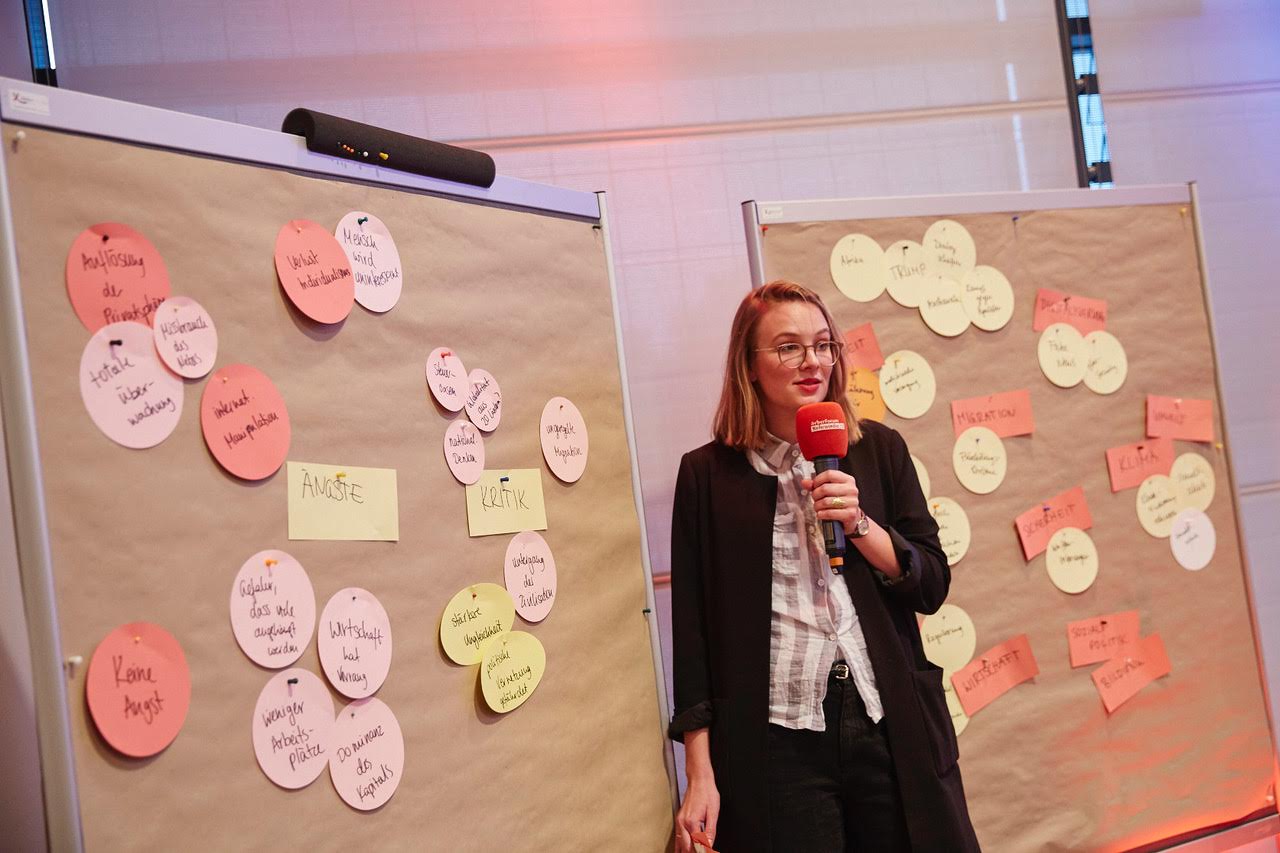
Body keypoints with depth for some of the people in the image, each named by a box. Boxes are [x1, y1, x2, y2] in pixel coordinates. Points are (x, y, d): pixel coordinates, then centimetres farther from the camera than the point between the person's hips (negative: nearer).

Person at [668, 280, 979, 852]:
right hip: (776, 737, -2)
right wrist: (700, 775, -3)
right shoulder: (708, 475, 1)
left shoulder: (878, 450, 7)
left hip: (891, 725, 2)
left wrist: (858, 523, -12)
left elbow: (932, 587, 6)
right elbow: (693, 627, 0)